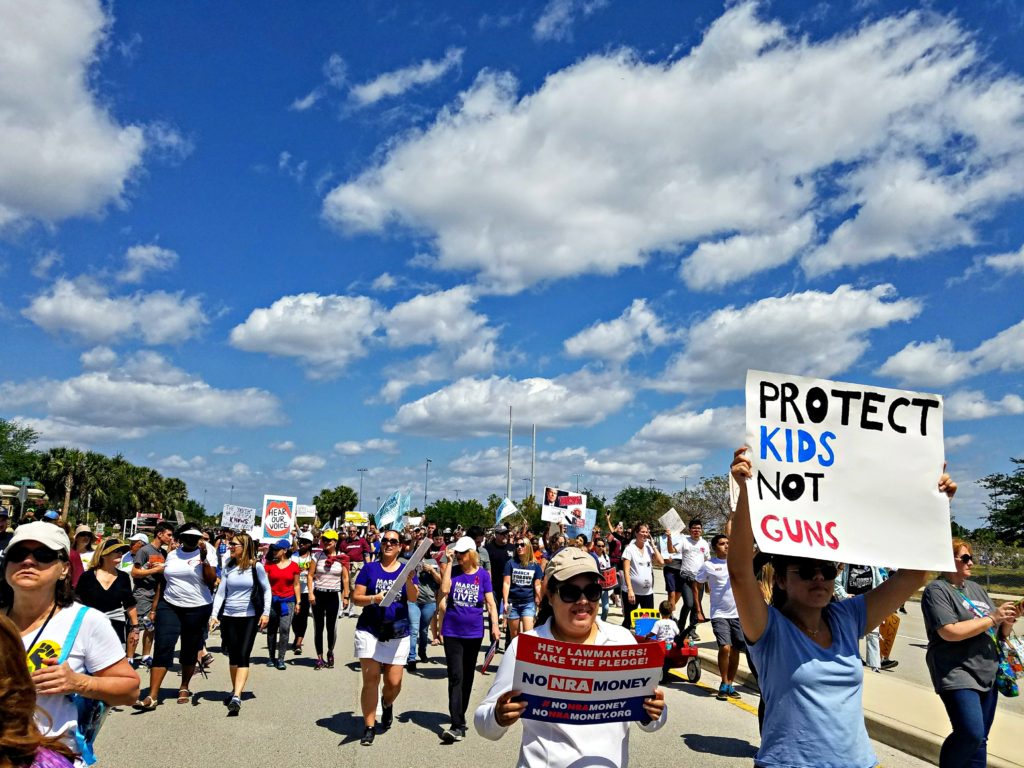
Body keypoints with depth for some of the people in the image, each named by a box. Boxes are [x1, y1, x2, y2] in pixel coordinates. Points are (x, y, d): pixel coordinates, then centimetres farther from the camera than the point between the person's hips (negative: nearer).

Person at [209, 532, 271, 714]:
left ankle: (236, 697, -17)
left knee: (243, 656, -11)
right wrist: (214, 614, -7)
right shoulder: (227, 567, 4)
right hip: (229, 616, 3)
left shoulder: (256, 567, -5)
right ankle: (235, 690, 28)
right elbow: (220, 592, 4)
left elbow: (266, 590, 1)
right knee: (233, 656, 11)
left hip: (249, 617, -3)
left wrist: (266, 613, -5)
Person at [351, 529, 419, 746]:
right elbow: (356, 598, -1)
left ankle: (387, 704, 35)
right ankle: (369, 727, 9)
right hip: (369, 631, -1)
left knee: (394, 683, 1)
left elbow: (413, 598, -9)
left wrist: (409, 579, -28)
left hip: (398, 633, 1)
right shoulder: (369, 568, 2)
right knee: (370, 679, -5)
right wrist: (374, 599, -20)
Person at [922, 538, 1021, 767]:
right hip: (958, 674, -7)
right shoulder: (937, 590, -9)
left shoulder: (976, 588, 13)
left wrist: (1008, 620, -5)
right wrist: (992, 618, -15)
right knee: (970, 734, -18)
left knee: (979, 739, 10)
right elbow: (949, 632, -21)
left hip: (988, 674, 7)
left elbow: (999, 633, 17)